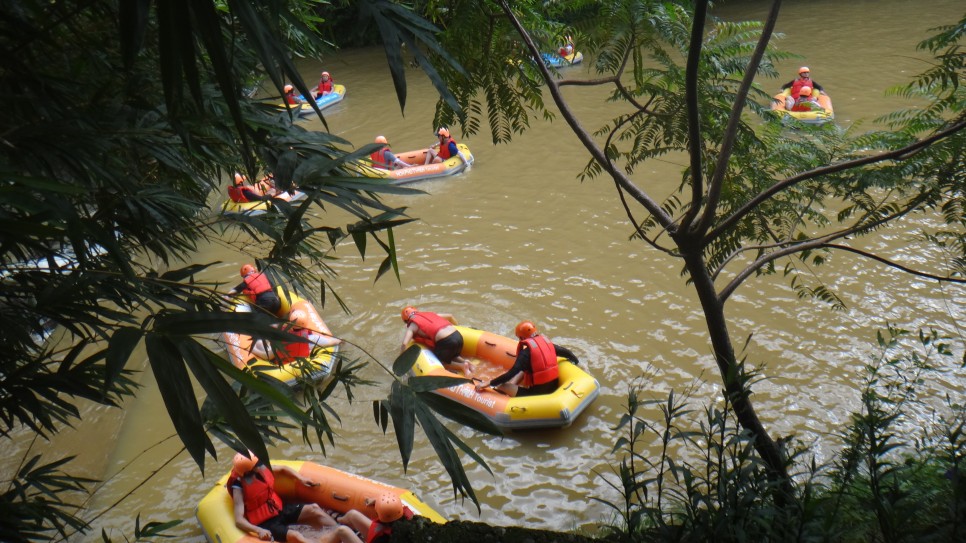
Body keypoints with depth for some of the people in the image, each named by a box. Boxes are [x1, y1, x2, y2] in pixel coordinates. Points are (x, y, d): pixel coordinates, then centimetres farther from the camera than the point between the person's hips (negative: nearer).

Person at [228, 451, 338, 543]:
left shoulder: (261, 468, -5)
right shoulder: (239, 487, -22)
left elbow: (282, 469, 16)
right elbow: (239, 520, -29)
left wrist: (301, 479, 3)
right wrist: (258, 530, -43)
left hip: (279, 509, 7)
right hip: (266, 523, -7)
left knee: (313, 509, -6)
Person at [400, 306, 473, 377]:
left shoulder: (412, 326, 9)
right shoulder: (429, 314, 25)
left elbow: (404, 343, -6)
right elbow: (450, 316, 35)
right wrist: (456, 327, 53)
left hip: (446, 341, -6)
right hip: (458, 336, 6)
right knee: (453, 356, 35)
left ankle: (462, 366, -3)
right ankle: (464, 361, 4)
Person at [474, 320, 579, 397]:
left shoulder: (526, 352, -13)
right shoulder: (546, 342, 5)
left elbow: (511, 373, -19)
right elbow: (565, 352, 18)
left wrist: (488, 383, -17)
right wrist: (575, 360, 40)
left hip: (538, 393, -8)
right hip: (554, 386, 8)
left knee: (501, 386, -6)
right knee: (524, 370, 24)